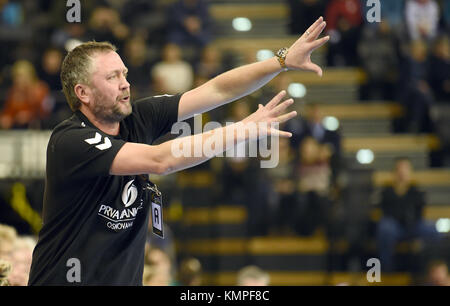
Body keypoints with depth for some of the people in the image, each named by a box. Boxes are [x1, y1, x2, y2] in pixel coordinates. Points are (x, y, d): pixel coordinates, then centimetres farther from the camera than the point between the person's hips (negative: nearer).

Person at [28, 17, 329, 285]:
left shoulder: (138, 119, 3)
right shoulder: (69, 141, -18)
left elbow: (217, 91, 4)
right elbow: (160, 161, -25)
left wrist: (284, 60, -5)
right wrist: (244, 129, -22)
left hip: (124, 279, 6)